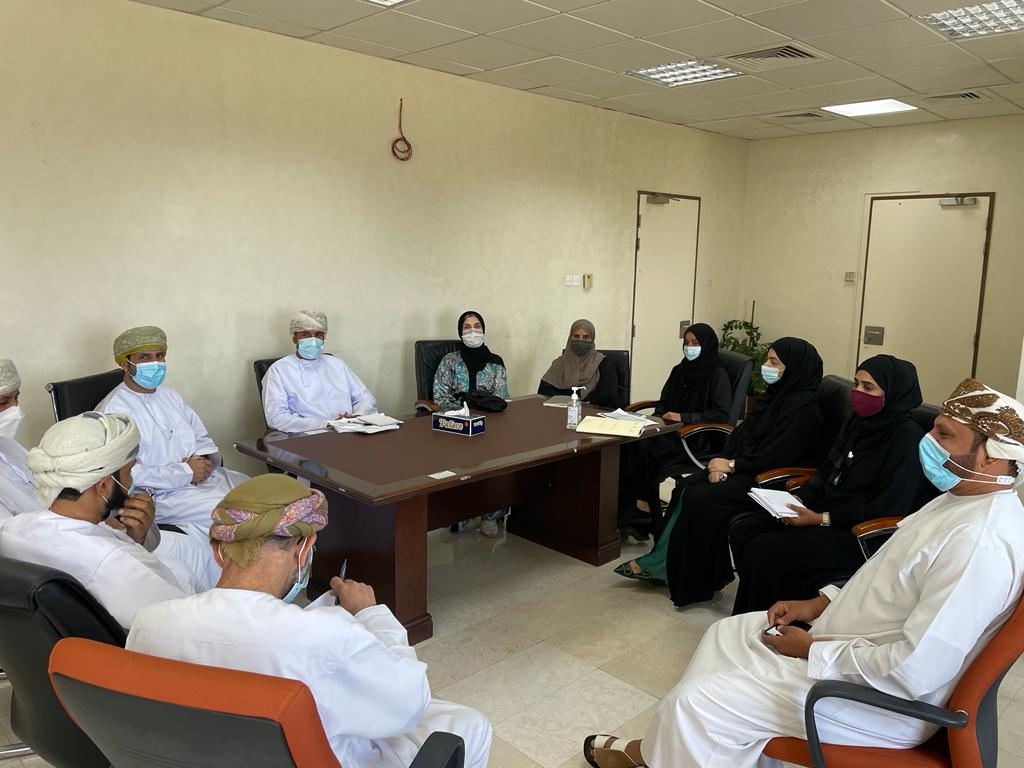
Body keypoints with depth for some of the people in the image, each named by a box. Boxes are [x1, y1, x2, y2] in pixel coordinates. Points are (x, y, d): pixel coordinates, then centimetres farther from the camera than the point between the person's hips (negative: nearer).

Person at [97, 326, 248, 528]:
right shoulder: (114, 410, -8)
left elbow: (204, 441, 20)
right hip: (163, 494, -8)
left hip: (209, 477, 8)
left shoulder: (170, 396, 18)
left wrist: (205, 462, -3)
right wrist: (187, 472, -16)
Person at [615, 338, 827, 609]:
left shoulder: (803, 408, -17)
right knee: (687, 486, -10)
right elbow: (743, 431, 11)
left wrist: (731, 465, -14)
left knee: (701, 498, -21)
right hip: (746, 467, 9)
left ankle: (659, 565, -6)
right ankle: (658, 563, -7)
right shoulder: (776, 394, 11)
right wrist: (723, 461, -5)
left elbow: (774, 457, -22)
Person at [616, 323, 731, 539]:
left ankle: (642, 518, -16)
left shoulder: (718, 376, -4)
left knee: (644, 450, -29)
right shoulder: (679, 370, 15)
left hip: (699, 440, -6)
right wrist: (660, 417, -2)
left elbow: (721, 414, -13)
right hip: (669, 432, 6)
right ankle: (631, 514, -23)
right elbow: (663, 403, 20)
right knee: (630, 444, -24)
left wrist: (684, 417, -20)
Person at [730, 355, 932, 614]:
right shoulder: (858, 421, 7)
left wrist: (821, 519, -19)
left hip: (863, 534, -9)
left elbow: (885, 510, -19)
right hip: (825, 509, 9)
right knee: (742, 531, -3)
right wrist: (800, 498, -2)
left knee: (763, 551, -22)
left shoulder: (907, 438, -18)